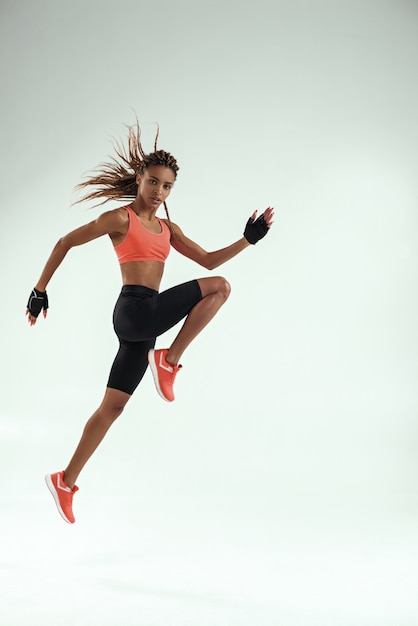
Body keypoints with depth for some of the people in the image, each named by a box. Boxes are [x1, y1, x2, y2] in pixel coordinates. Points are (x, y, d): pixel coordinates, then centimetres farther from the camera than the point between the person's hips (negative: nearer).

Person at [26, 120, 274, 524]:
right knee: (219, 288, -11)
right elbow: (65, 243, 3)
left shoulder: (168, 228, 19)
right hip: (135, 310, -7)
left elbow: (208, 260, 20)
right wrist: (40, 290, 0)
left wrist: (248, 239, 11)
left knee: (112, 406, 7)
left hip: (144, 323, 7)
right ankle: (169, 361, -9)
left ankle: (65, 481, 13)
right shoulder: (121, 219, 0)